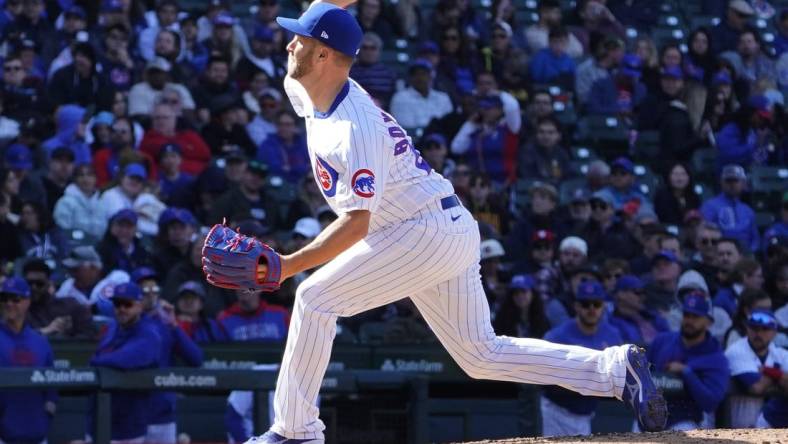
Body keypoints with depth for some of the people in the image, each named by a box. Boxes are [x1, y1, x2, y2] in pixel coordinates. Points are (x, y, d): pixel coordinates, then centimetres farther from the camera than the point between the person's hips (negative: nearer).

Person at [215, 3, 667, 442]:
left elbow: (356, 223, -29)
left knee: (316, 298, -13)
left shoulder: (357, 128, -24)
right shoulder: (303, 91, 4)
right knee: (482, 355, 11)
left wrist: (290, 265, -34)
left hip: (430, 230, -10)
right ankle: (615, 368, 9)